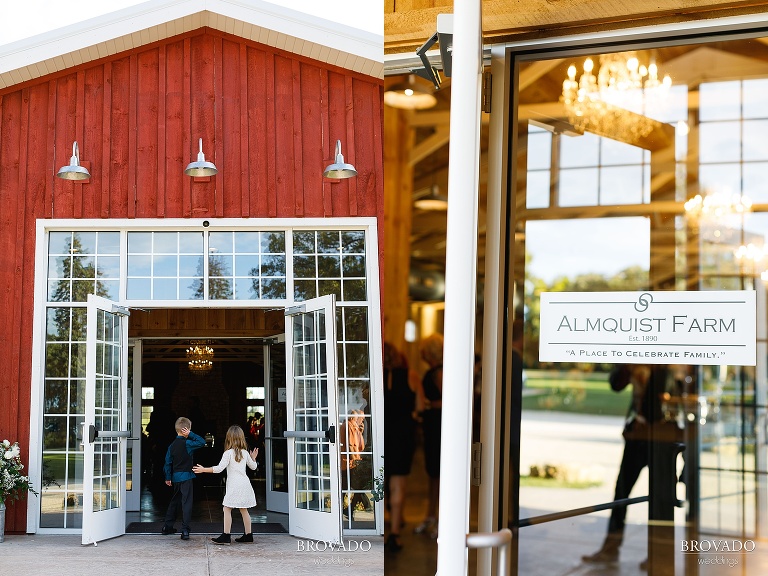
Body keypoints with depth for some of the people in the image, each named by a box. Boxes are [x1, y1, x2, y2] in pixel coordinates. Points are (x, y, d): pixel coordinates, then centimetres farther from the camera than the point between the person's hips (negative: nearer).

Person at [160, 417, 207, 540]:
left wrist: (168, 478, 17)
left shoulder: (172, 445, 6)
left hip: (176, 477, 7)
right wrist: (191, 434, -9)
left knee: (175, 501, 20)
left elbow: (168, 462, 9)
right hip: (186, 476, -7)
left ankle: (167, 526, 27)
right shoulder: (187, 444, -13)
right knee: (186, 502, -5)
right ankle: (185, 529, -10)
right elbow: (202, 442, -13)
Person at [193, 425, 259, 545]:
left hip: (234, 485, -6)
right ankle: (248, 535, 17)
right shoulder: (245, 453, 8)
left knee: (227, 509, -3)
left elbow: (219, 468, -15)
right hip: (245, 484, 6)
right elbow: (253, 467, 19)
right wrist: (253, 458, 39)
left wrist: (203, 469, -8)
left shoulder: (228, 453, -10)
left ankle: (226, 536, -8)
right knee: (244, 510, 14)